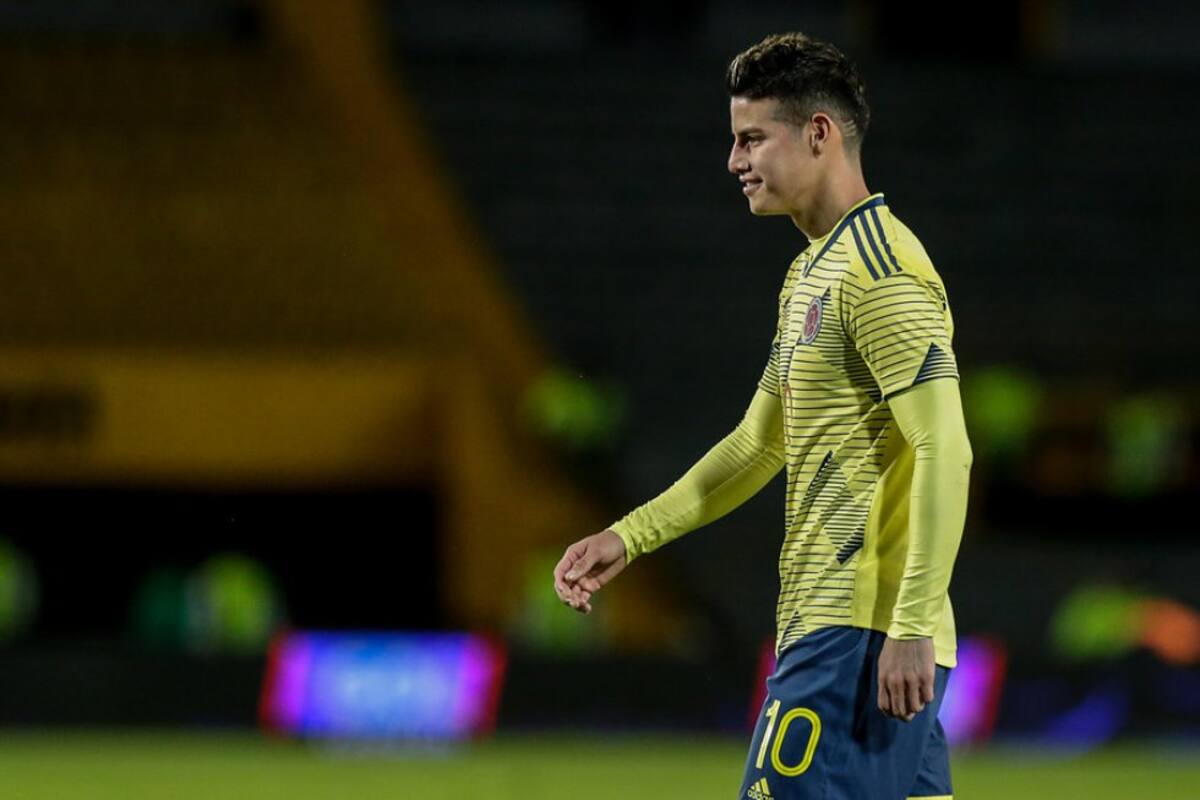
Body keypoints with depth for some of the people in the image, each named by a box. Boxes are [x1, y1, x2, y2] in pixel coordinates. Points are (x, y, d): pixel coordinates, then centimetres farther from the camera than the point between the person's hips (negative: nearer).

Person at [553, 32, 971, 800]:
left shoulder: (881, 271, -13)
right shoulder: (812, 273, 19)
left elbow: (945, 453, -19)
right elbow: (760, 444, 28)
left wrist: (910, 628, -24)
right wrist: (627, 537, 24)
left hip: (861, 635, -10)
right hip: (829, 622, 10)